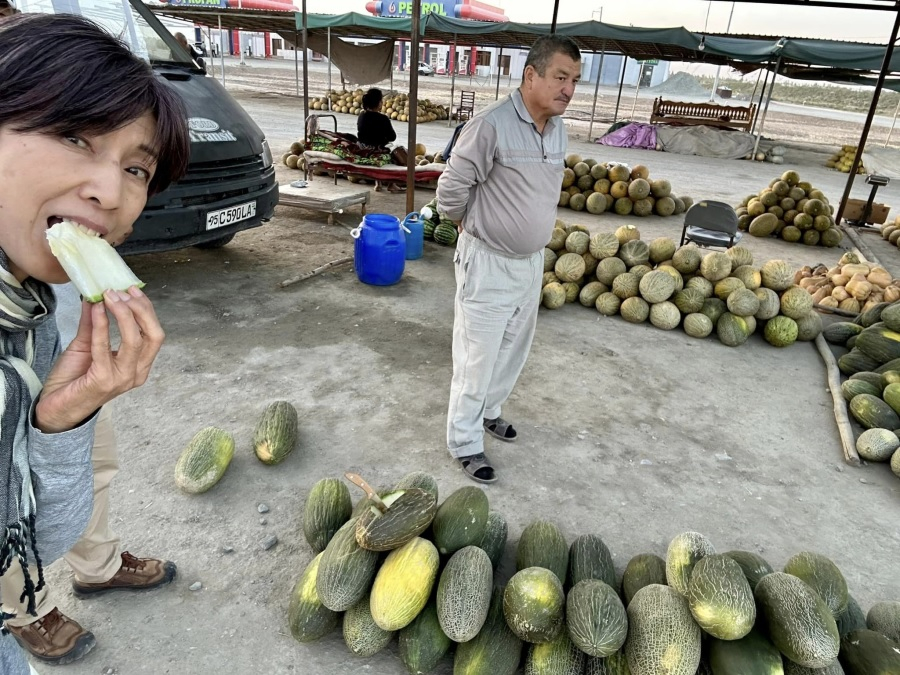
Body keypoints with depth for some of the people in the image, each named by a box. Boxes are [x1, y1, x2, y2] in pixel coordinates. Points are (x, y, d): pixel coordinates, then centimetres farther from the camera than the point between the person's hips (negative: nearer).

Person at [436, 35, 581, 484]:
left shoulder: (558, 128, 3)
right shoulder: (491, 125, -22)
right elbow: (451, 187, -14)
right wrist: (473, 227, 0)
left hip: (531, 261, 8)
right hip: (488, 263, -7)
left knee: (513, 349, 21)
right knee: (477, 357, 3)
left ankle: (488, 410, 43)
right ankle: (465, 442, 19)